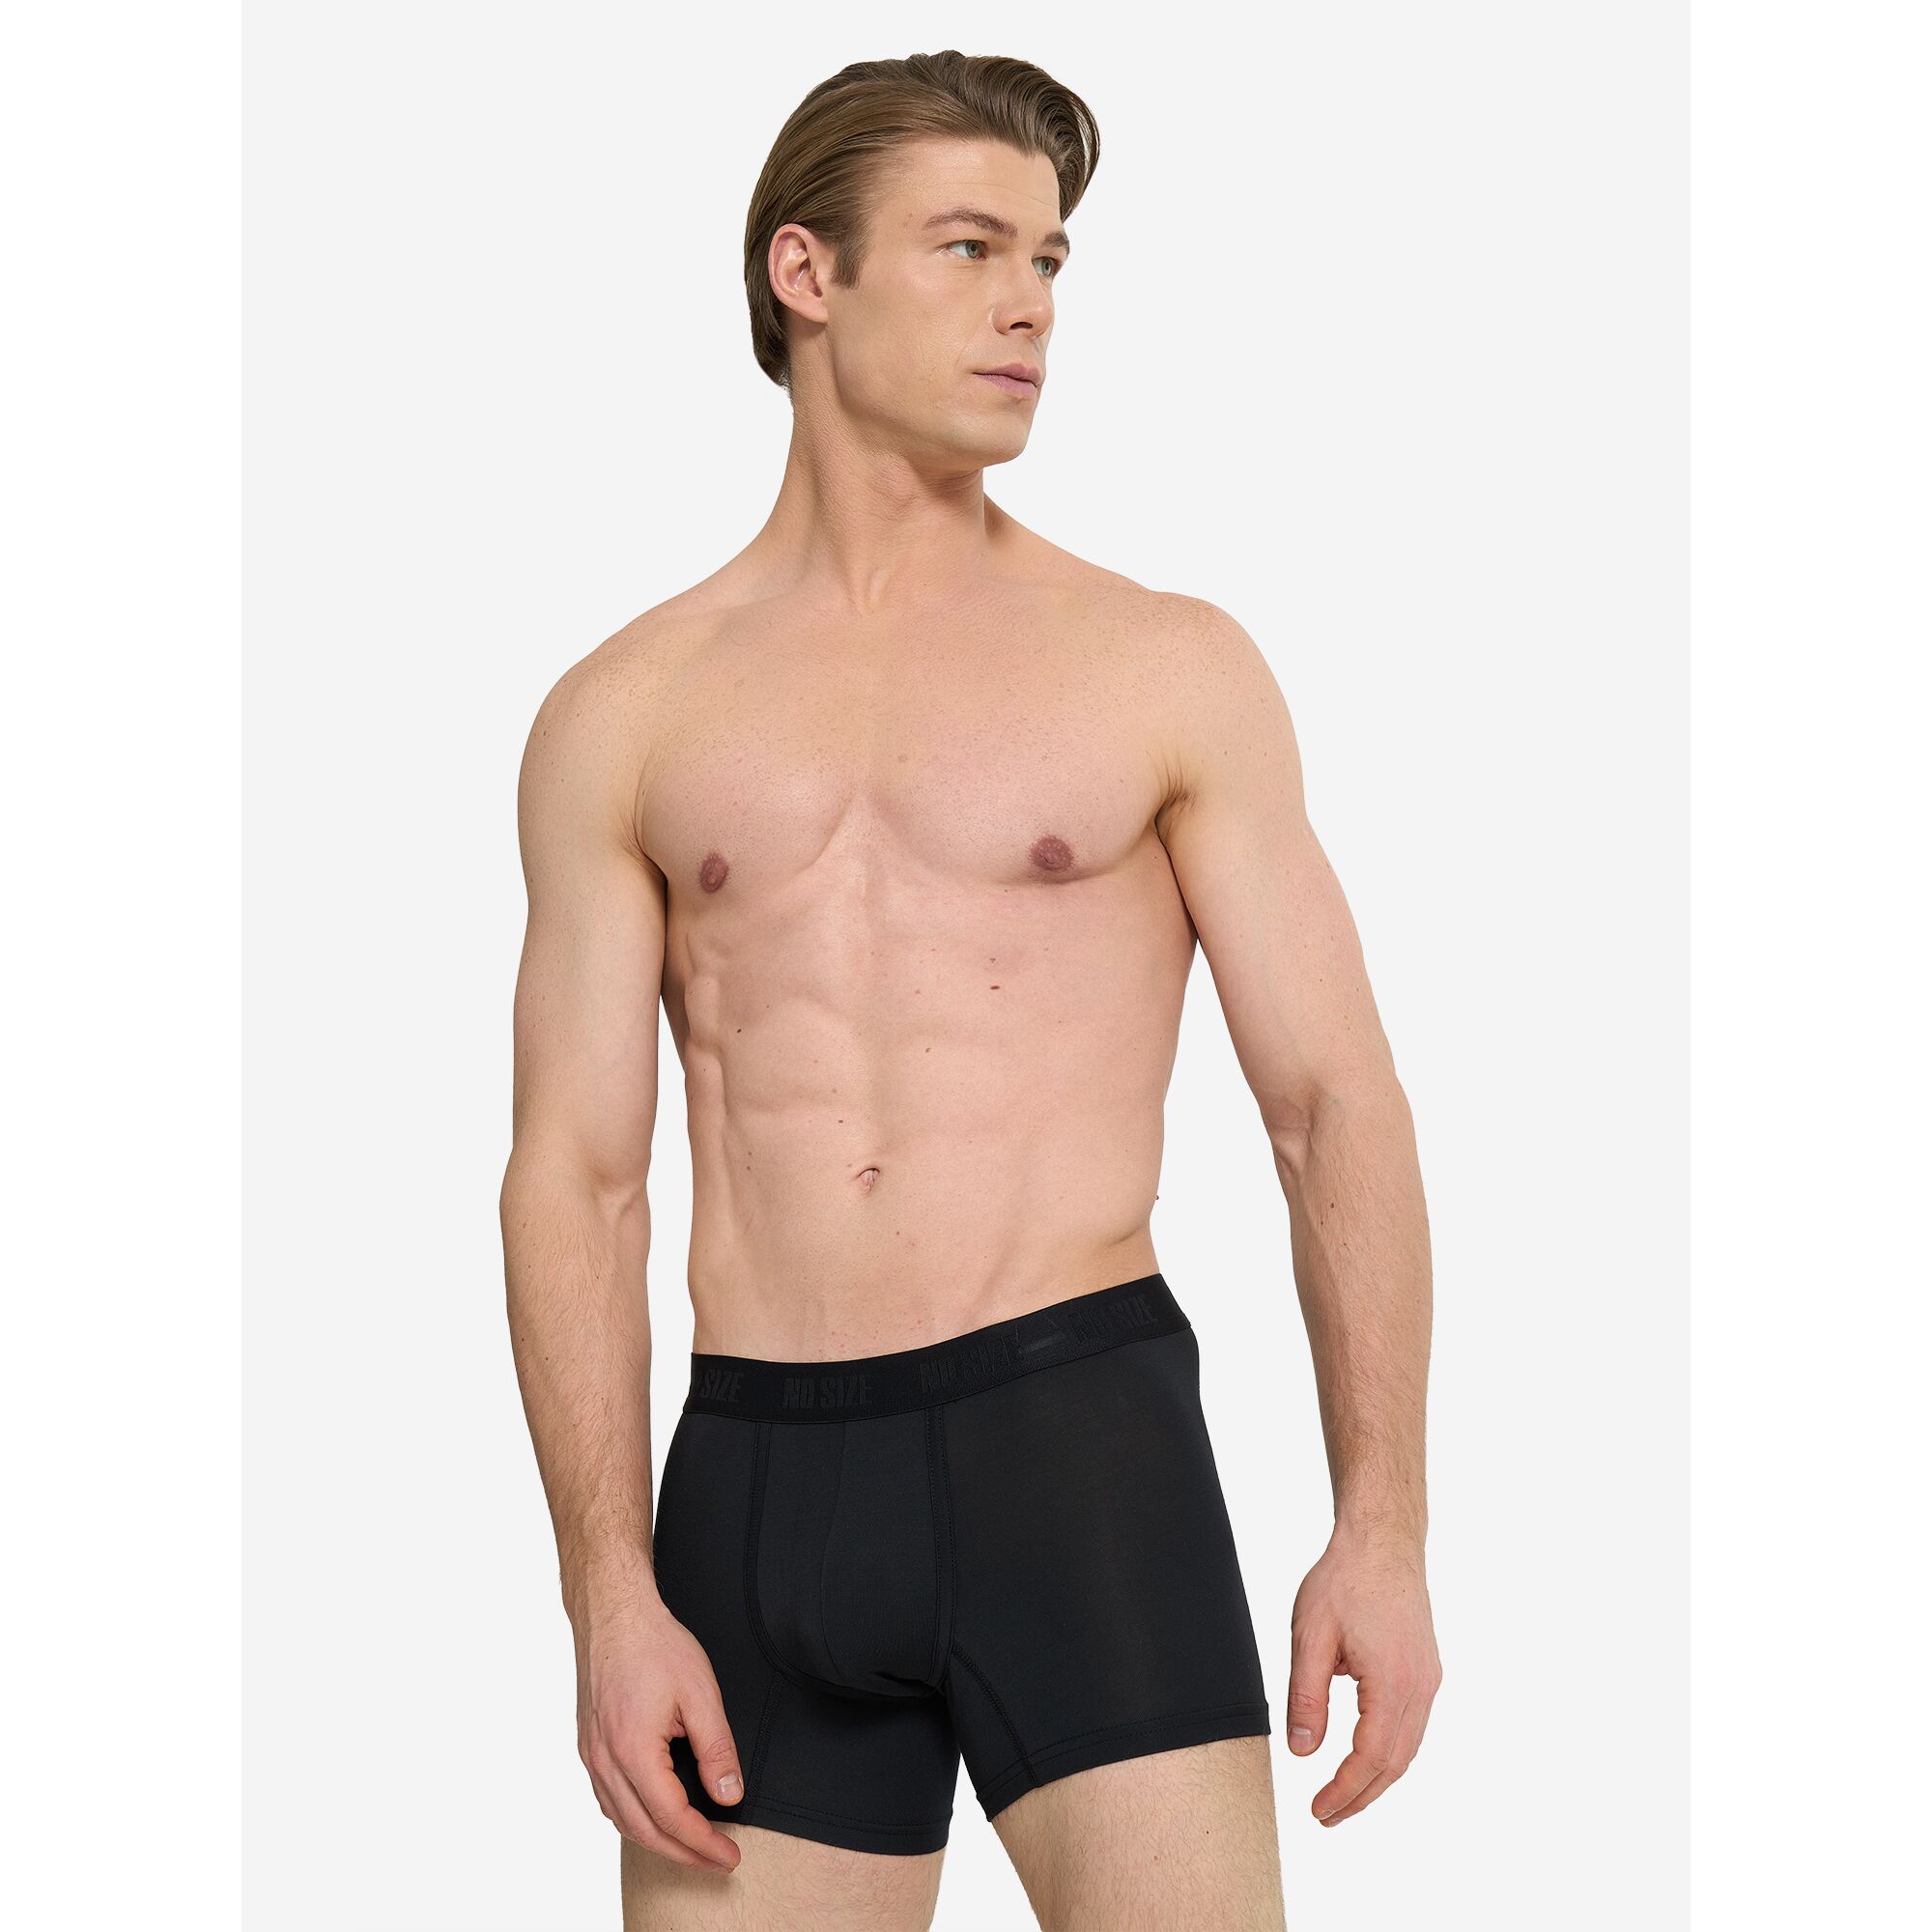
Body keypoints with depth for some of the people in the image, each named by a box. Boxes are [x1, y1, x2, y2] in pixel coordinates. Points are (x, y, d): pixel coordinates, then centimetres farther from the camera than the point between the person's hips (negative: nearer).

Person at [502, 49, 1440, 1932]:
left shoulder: (1171, 668, 7)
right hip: (759, 1476, 2)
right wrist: (611, 1594, -3)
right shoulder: (625, 716, 9)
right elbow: (575, 1175, 6)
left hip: (1081, 1430, -1)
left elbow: (1337, 1105, 4)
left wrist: (1380, 1525, -5)